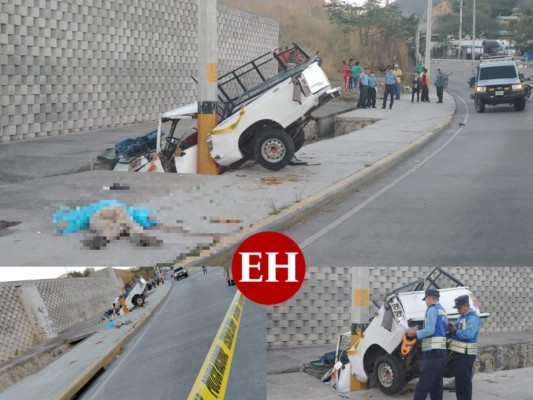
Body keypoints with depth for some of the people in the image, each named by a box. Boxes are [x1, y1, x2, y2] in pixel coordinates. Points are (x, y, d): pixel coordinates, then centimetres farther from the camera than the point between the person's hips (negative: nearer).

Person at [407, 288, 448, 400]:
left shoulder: (432, 309, -8)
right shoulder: (443, 311, 22)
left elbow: (430, 330, -18)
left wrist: (415, 333, -4)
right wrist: (418, 331, 19)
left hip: (432, 353, -9)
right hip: (441, 352, 9)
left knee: (422, 387, -12)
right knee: (436, 385, 10)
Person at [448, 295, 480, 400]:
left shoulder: (472, 318, -15)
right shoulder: (462, 317, 17)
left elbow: (469, 334, -28)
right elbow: (459, 329, 23)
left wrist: (455, 331, -17)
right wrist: (452, 327, 1)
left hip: (466, 355, -10)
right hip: (459, 352, 10)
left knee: (464, 381, -8)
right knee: (459, 380, 18)